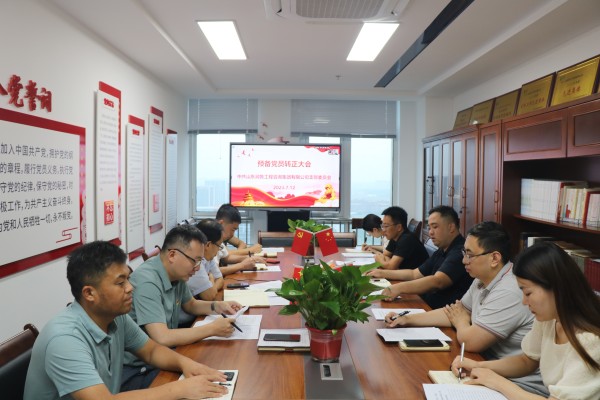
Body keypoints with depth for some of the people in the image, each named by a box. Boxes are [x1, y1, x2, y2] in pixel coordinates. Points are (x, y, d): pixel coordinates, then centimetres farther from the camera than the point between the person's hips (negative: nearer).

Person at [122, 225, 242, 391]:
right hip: (137, 370, -8)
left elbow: (191, 305, 19)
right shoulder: (147, 282, -26)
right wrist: (212, 329, -25)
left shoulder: (177, 274, 0)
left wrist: (217, 306, 0)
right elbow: (162, 338, -32)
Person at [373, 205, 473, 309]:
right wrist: (382, 273, 18)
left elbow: (437, 282, -30)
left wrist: (399, 288, -38)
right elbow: (415, 274, 23)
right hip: (428, 305, 9)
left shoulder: (460, 252, -17)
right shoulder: (441, 252, 17)